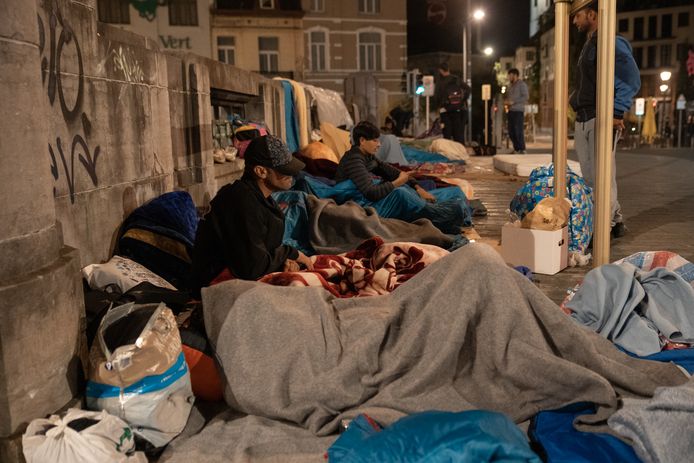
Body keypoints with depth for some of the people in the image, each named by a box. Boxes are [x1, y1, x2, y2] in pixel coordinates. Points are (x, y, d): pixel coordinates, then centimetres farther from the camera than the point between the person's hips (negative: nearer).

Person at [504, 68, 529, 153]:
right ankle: (516, 149, 13)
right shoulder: (511, 85, 21)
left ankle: (522, 150, -6)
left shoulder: (522, 84, -4)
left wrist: (513, 102, -16)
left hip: (518, 111, -8)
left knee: (518, 131, -11)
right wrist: (506, 101, 7)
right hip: (511, 110, 8)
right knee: (511, 131, 5)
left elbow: (526, 97, -13)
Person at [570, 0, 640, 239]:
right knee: (589, 177, 12)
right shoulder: (589, 44, 19)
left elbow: (632, 80, -16)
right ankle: (616, 220, 23)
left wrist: (617, 113, -20)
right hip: (583, 120, 10)